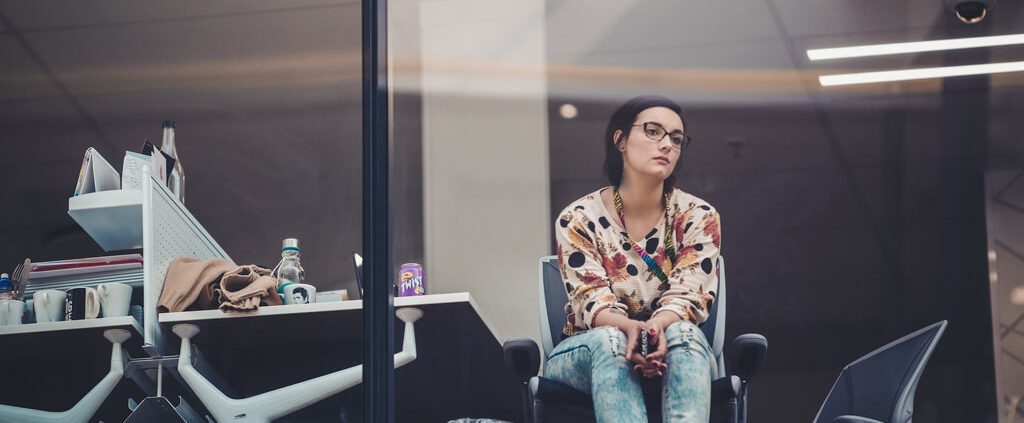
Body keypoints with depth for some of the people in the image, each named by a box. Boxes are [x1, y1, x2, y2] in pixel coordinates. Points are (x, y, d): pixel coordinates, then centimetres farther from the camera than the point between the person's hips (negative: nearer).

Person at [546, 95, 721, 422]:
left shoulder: (698, 216, -1)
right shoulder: (578, 219, -4)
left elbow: (687, 296, -12)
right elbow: (592, 301, -13)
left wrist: (658, 326, -37)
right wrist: (630, 328, -38)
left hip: (675, 352, 1)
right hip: (587, 352, -1)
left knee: (684, 333, -34)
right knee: (610, 341, -36)